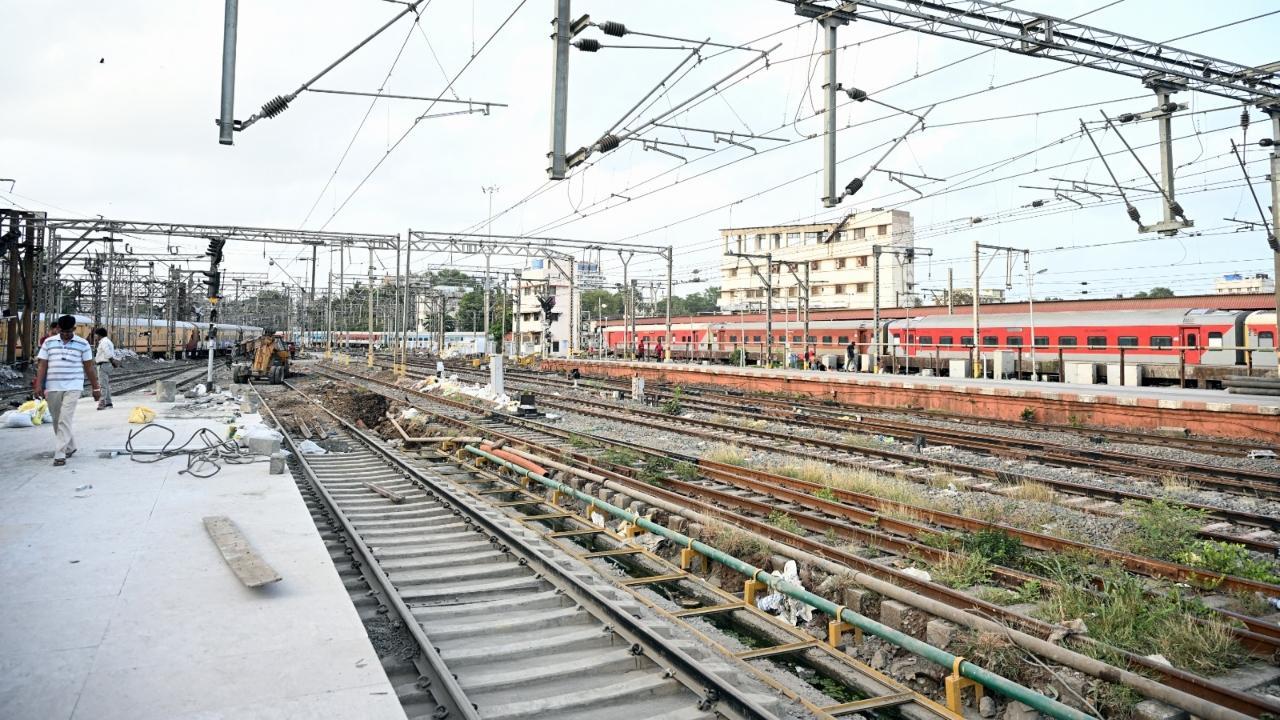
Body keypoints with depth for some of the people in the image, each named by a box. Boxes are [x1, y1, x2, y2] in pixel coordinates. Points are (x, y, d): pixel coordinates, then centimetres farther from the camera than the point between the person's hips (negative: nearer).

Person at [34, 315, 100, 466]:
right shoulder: (49, 343, 7)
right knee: (57, 421, 12)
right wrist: (39, 385, -4)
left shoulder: (82, 344, 1)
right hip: (52, 388, 4)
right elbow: (42, 366, 6)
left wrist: (96, 388, 4)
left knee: (65, 420, -12)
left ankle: (60, 454, -13)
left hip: (72, 387, -3)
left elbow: (89, 368, 4)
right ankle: (69, 447, 29)